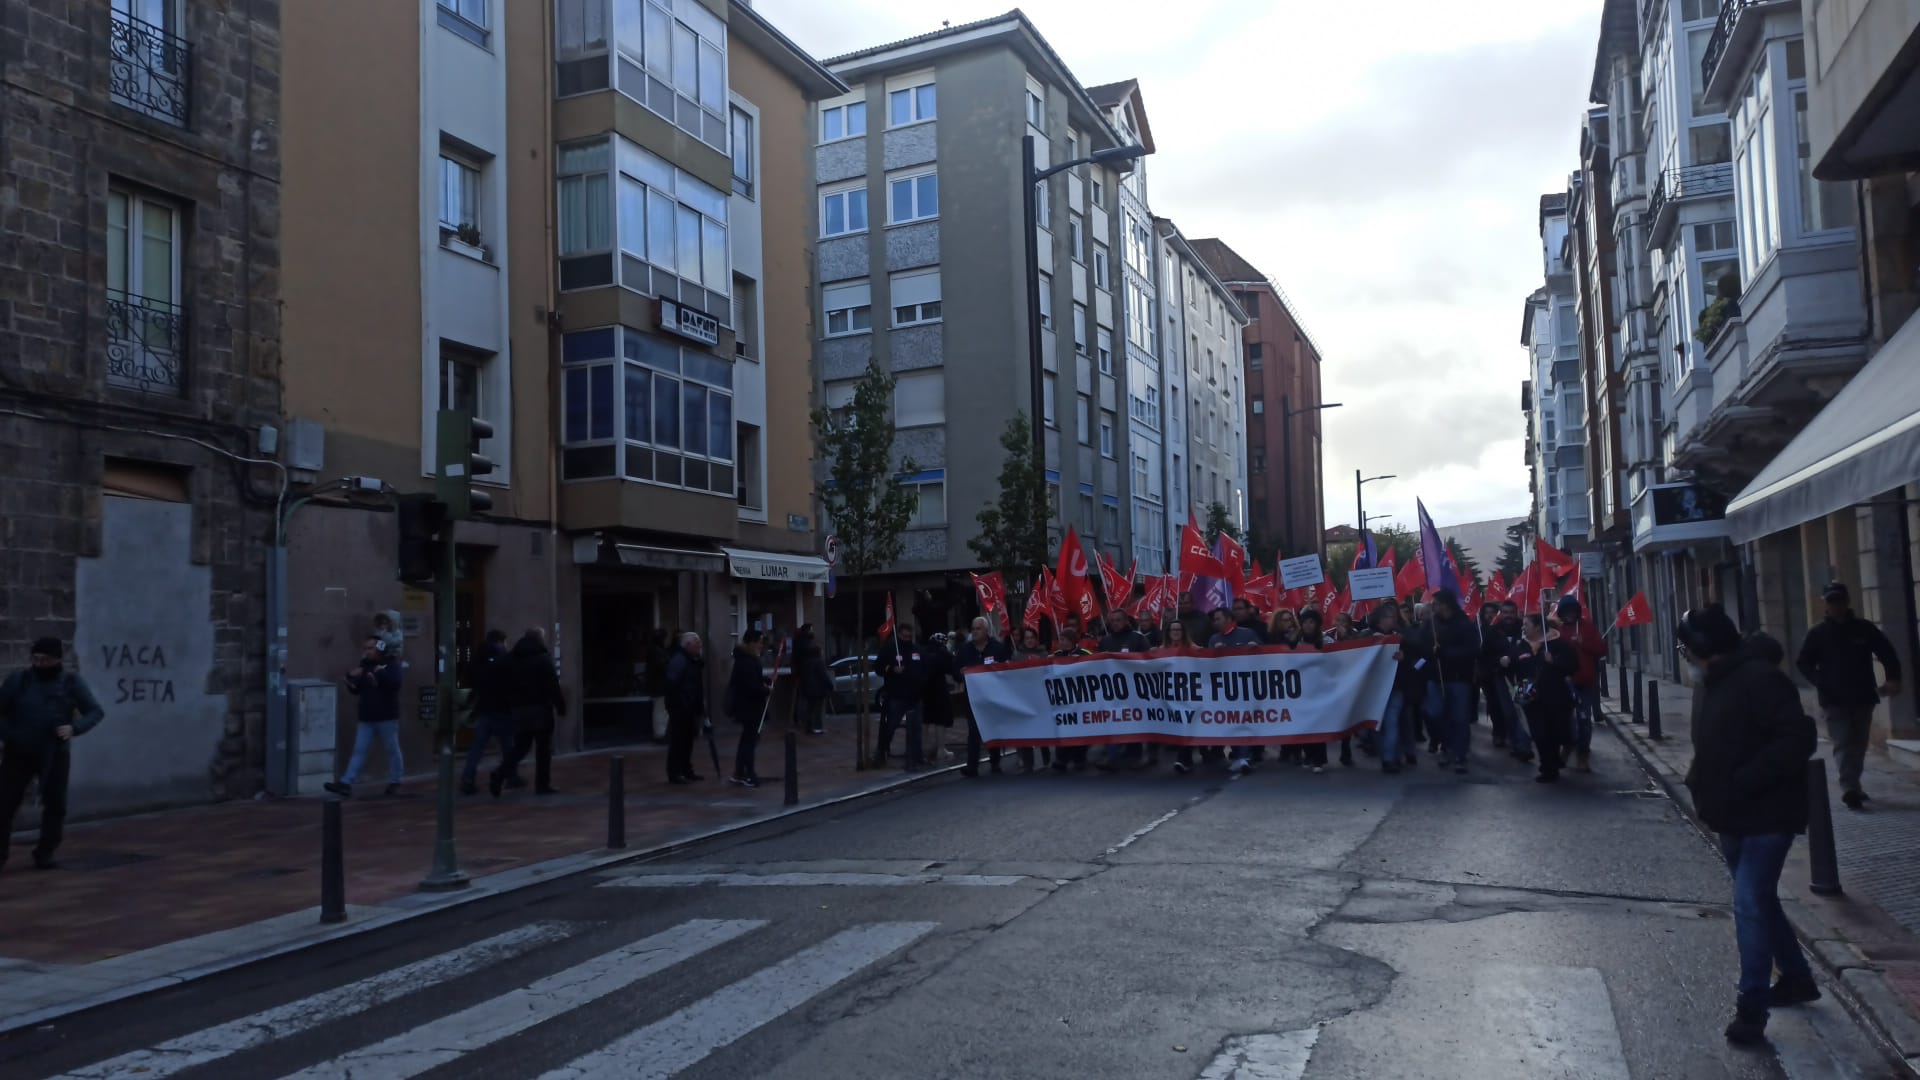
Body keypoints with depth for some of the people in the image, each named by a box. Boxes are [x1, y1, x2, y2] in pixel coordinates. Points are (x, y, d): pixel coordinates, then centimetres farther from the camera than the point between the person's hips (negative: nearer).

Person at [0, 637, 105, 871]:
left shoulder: (71, 682, 0)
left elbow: (96, 712, 0)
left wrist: (74, 728, -18)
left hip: (55, 755, 0)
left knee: (55, 805, 6)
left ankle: (44, 854, 21)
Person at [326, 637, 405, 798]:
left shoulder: (391, 664, -3)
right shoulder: (365, 667, 13)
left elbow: (395, 683, -22)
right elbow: (355, 690, 16)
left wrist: (379, 673, -25)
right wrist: (351, 678, -2)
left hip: (386, 718, -5)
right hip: (367, 718, 5)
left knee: (392, 750, 5)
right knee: (359, 750, 0)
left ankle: (394, 783, 18)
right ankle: (346, 784, -6)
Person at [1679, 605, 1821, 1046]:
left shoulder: (1760, 678, -19)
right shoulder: (1713, 683, 11)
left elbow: (1798, 739, -25)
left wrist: (1744, 782, -26)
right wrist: (1702, 780, 6)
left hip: (1766, 814, -10)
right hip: (1734, 816, 10)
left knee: (1750, 903, -11)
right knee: (1759, 901, 20)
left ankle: (1752, 1007, -3)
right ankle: (1797, 978, 38)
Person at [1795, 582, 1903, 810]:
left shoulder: (1864, 629, 4)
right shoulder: (1817, 634, 0)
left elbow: (1887, 653, 7)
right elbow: (1803, 663, 3)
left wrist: (1893, 678, -9)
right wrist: (1821, 682, -14)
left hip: (1863, 698, 3)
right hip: (1835, 701, -3)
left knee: (1859, 746, 11)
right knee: (1844, 745, -12)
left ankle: (1853, 786, 25)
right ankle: (1850, 789, -20)